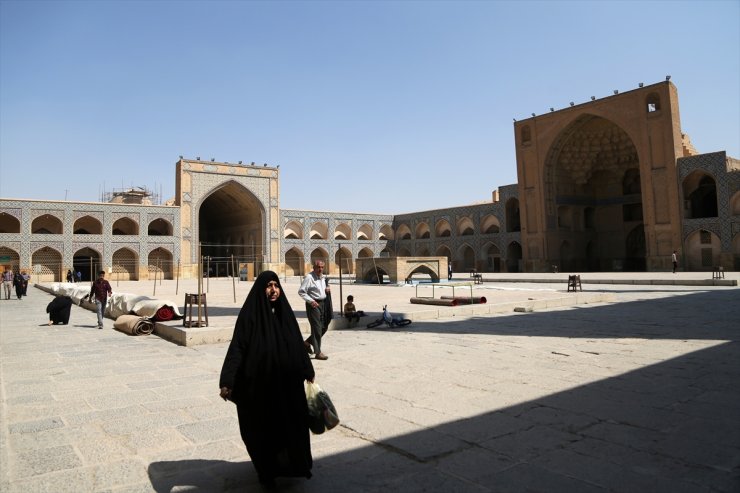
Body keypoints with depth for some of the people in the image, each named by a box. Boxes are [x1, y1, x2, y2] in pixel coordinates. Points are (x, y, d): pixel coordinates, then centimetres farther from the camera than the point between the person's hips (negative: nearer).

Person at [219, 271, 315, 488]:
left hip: (287, 382, 4)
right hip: (260, 383, -4)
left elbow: (298, 343, 10)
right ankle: (267, 470, 30)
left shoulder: (284, 311, 3)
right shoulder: (250, 314, -12)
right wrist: (227, 381, -23)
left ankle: (293, 464, 34)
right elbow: (237, 347, -16)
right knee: (262, 427, 9)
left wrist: (307, 371, 17)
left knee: (293, 423, 12)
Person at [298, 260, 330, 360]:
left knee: (324, 327, 12)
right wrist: (310, 301, -21)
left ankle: (307, 342, 29)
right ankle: (318, 352, 2)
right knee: (317, 328, -5)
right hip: (313, 305, -8)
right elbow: (301, 291, -15)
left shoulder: (323, 277, 12)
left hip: (322, 303, 8)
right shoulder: (309, 277, -13)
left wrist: (327, 289, 4)